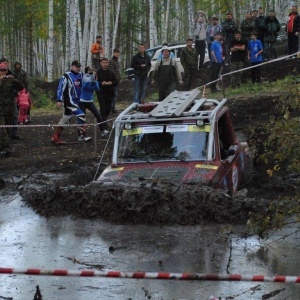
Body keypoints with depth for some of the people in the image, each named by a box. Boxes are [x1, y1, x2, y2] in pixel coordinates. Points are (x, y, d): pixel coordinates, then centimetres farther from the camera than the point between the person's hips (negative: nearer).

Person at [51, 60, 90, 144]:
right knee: (81, 116, -17)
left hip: (76, 102, 8)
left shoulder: (80, 75, 10)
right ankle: (81, 136, -10)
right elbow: (60, 88, -12)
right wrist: (59, 100, -18)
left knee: (65, 119, 11)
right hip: (69, 101, -8)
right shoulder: (66, 76, -11)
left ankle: (55, 138, 17)